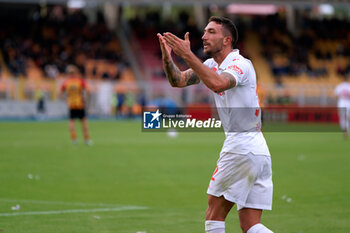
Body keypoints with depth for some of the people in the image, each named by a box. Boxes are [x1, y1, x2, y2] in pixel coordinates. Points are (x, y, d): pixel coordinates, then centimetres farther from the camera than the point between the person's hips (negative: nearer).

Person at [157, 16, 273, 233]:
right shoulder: (212, 65, 17)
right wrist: (167, 59, -12)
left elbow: (217, 84, -32)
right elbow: (178, 81, 8)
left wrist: (187, 54, -33)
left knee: (214, 214, 1)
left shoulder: (241, 64, -11)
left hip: (242, 148, -9)